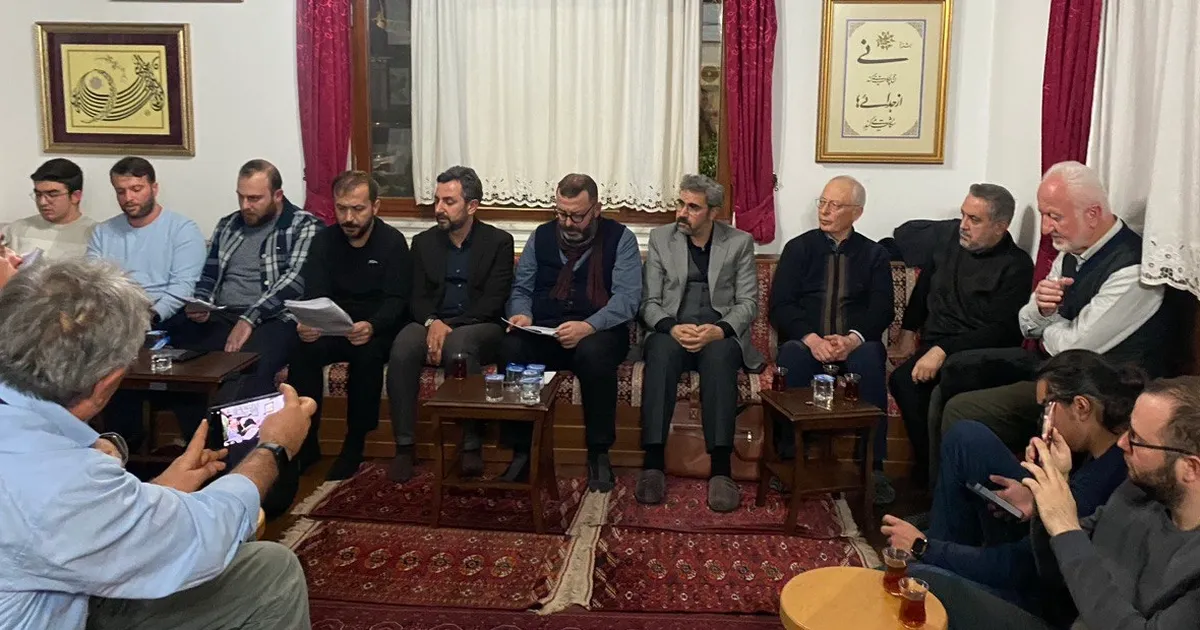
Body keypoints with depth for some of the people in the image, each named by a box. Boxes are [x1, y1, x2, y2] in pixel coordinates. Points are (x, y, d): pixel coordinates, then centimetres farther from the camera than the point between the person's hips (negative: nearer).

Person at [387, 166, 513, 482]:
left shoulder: (499, 241, 3)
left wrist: (450, 327, -18)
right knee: (402, 349, -30)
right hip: (431, 324, 3)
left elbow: (493, 302, -6)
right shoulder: (424, 242, 14)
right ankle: (404, 446, -23)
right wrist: (432, 323, -16)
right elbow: (418, 298, 7)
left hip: (480, 328, -3)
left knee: (458, 346, -38)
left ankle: (471, 446, -29)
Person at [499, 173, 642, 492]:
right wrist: (522, 313, -9)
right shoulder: (541, 236, 14)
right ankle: (520, 451, -18)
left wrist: (588, 327, -27)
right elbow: (520, 289, 16)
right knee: (510, 349, -30)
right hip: (543, 332, 3)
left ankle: (598, 453, -20)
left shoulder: (620, 238, 2)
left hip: (598, 332, -3)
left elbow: (628, 297, -10)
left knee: (594, 353, -38)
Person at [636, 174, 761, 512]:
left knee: (719, 355, -36)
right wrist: (672, 328, -16)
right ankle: (653, 464, -36)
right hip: (672, 330, 1)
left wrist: (719, 330, -17)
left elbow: (748, 302, 3)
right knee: (661, 351, -35)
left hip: (720, 333, 0)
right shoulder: (660, 237, 10)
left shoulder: (740, 242, 8)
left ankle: (721, 468, -40)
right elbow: (650, 302, 5)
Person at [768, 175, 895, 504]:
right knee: (791, 356, -35)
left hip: (855, 345, 1)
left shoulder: (874, 254, 15)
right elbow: (780, 306, 2)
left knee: (870, 357, -35)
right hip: (806, 342, 0)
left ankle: (873, 466, -30)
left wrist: (853, 338, -20)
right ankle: (788, 459, -26)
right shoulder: (798, 248, 13)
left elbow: (882, 310, 2)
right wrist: (811, 338, -17)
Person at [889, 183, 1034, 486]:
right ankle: (929, 466, -14)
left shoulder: (1016, 266, -4)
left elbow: (1003, 330, -14)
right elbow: (923, 288, 32)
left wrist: (944, 350, -21)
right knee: (903, 379, -29)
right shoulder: (950, 250, 16)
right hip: (933, 349, 6)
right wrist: (908, 330, 19)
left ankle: (934, 471, -17)